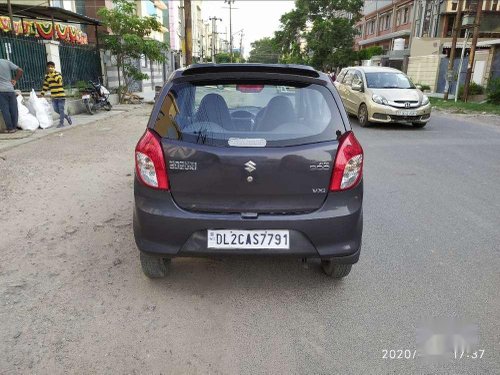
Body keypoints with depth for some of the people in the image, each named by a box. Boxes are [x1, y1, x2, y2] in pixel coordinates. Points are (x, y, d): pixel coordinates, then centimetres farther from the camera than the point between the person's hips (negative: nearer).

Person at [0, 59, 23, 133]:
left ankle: (10, 128, 1)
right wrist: (15, 80, 12)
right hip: (10, 89, 3)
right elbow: (20, 70, 3)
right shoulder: (7, 62, 5)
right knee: (13, 109, 8)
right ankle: (14, 127, 11)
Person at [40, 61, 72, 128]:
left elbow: (58, 80, -26)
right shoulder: (47, 76, 11)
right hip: (53, 96, 6)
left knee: (61, 109, -2)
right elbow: (45, 86, 18)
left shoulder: (58, 73, -5)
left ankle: (61, 123, 5)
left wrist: (52, 72, -24)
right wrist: (42, 94, 16)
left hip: (61, 95, -6)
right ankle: (67, 117, 25)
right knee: (56, 110, 7)